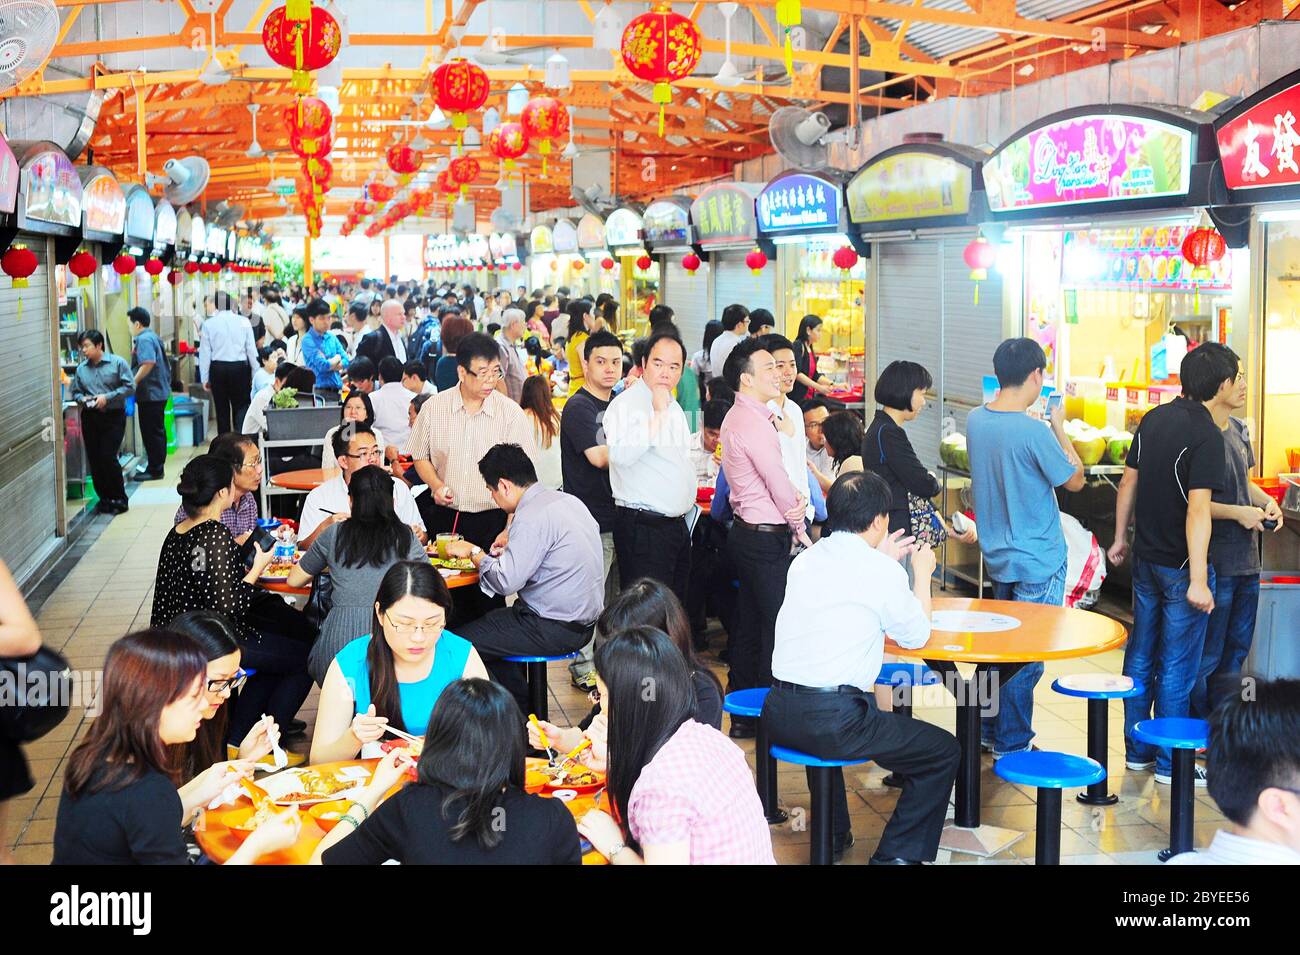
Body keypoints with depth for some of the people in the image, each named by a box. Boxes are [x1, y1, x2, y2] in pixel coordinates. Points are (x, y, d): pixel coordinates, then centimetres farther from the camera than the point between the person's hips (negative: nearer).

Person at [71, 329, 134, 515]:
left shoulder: (117, 363, -5)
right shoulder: (81, 369, 6)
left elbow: (130, 387, -8)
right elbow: (75, 392, 15)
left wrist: (107, 397, -15)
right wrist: (82, 399, -8)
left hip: (113, 416, -4)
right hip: (90, 417, 4)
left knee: (107, 457, -10)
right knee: (94, 459, 4)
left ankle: (120, 498, 4)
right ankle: (105, 498, 18)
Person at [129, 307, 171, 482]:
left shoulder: (144, 339, -16)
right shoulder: (153, 337, 16)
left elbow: (148, 363, -30)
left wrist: (133, 382, -25)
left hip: (149, 394, -10)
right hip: (160, 391, 10)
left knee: (151, 432, -4)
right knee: (157, 431, 15)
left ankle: (154, 470, -1)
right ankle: (156, 466, 22)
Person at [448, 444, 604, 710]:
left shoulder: (532, 517, -21)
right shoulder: (569, 500, 7)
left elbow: (505, 582, -23)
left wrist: (474, 552, -8)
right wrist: (514, 547, 16)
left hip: (556, 629, -10)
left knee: (462, 642, -3)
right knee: (490, 623, 26)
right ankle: (521, 707, 29)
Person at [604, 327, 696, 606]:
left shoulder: (674, 407, 17)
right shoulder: (625, 404, -11)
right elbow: (622, 454, -30)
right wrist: (658, 414, -26)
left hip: (677, 524, 9)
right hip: (643, 527, -9)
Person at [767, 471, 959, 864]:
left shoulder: (806, 560, 11)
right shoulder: (881, 571, -8)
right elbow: (915, 636, 7)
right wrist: (922, 574, 21)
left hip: (777, 713, 7)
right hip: (832, 720, -7)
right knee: (943, 753, 8)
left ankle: (833, 835, 44)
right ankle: (896, 854, 6)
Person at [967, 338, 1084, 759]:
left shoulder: (975, 420, -1)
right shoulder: (1034, 431, -23)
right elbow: (1074, 480, -9)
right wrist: (1060, 428, 1)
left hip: (997, 555, 7)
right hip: (1037, 562, -7)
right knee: (1026, 658, 3)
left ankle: (989, 731, 28)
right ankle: (1012, 747, 12)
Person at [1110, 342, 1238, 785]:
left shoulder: (1154, 419, 3)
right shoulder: (1207, 437, -20)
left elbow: (1128, 483, 10)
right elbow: (1198, 509, -26)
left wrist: (1120, 537, 20)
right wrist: (1197, 580, -27)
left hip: (1146, 559, 8)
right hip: (1180, 565, -7)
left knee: (1140, 655, 15)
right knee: (1177, 665, 2)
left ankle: (1137, 751, 26)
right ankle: (1171, 763, 11)